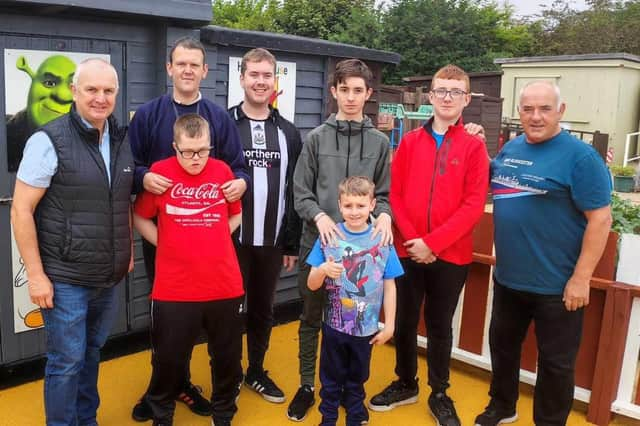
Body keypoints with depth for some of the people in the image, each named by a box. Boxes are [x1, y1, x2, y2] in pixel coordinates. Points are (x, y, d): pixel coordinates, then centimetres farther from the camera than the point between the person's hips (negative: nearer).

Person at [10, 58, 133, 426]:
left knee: (92, 353, 20)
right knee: (67, 361, 5)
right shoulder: (49, 140, -13)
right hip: (64, 279, -5)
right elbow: (21, 211, -12)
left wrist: (128, 250, 10)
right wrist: (36, 274, -14)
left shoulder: (121, 139, 4)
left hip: (108, 278, 6)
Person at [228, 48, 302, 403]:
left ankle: (257, 372, 33)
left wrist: (292, 243, 5)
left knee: (263, 309, 15)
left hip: (273, 242, 3)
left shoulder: (289, 133, 7)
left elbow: (295, 191, 6)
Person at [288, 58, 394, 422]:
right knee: (311, 318, 11)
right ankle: (307, 386, 27)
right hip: (317, 242, 0)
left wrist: (384, 214, -15)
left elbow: (385, 194, 5)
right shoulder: (316, 138, 2)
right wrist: (319, 217, -17)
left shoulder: (380, 142, 4)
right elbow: (301, 193, 0)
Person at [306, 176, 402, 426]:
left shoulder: (382, 241, -9)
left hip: (366, 327, 0)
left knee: (357, 378, 20)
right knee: (331, 377, 17)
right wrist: (322, 270, -28)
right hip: (334, 325, 0)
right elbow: (312, 285, -7)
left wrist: (389, 325, -2)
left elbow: (389, 286, -2)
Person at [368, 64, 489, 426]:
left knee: (440, 326, 11)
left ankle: (440, 394, 29)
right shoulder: (410, 141, 5)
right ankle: (406, 383, 33)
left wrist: (432, 243, -15)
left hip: (451, 254, -2)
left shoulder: (474, 146, -2)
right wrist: (412, 239, -10)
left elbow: (474, 206, -9)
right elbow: (396, 195, 1)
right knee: (404, 321, 13)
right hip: (407, 251, 2)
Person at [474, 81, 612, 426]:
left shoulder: (580, 157, -15)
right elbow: (496, 184, 22)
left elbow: (600, 219, -16)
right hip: (507, 278, 7)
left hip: (556, 285, -6)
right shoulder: (510, 149, 5)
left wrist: (581, 278, -18)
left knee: (555, 361, 10)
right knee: (502, 345, 22)